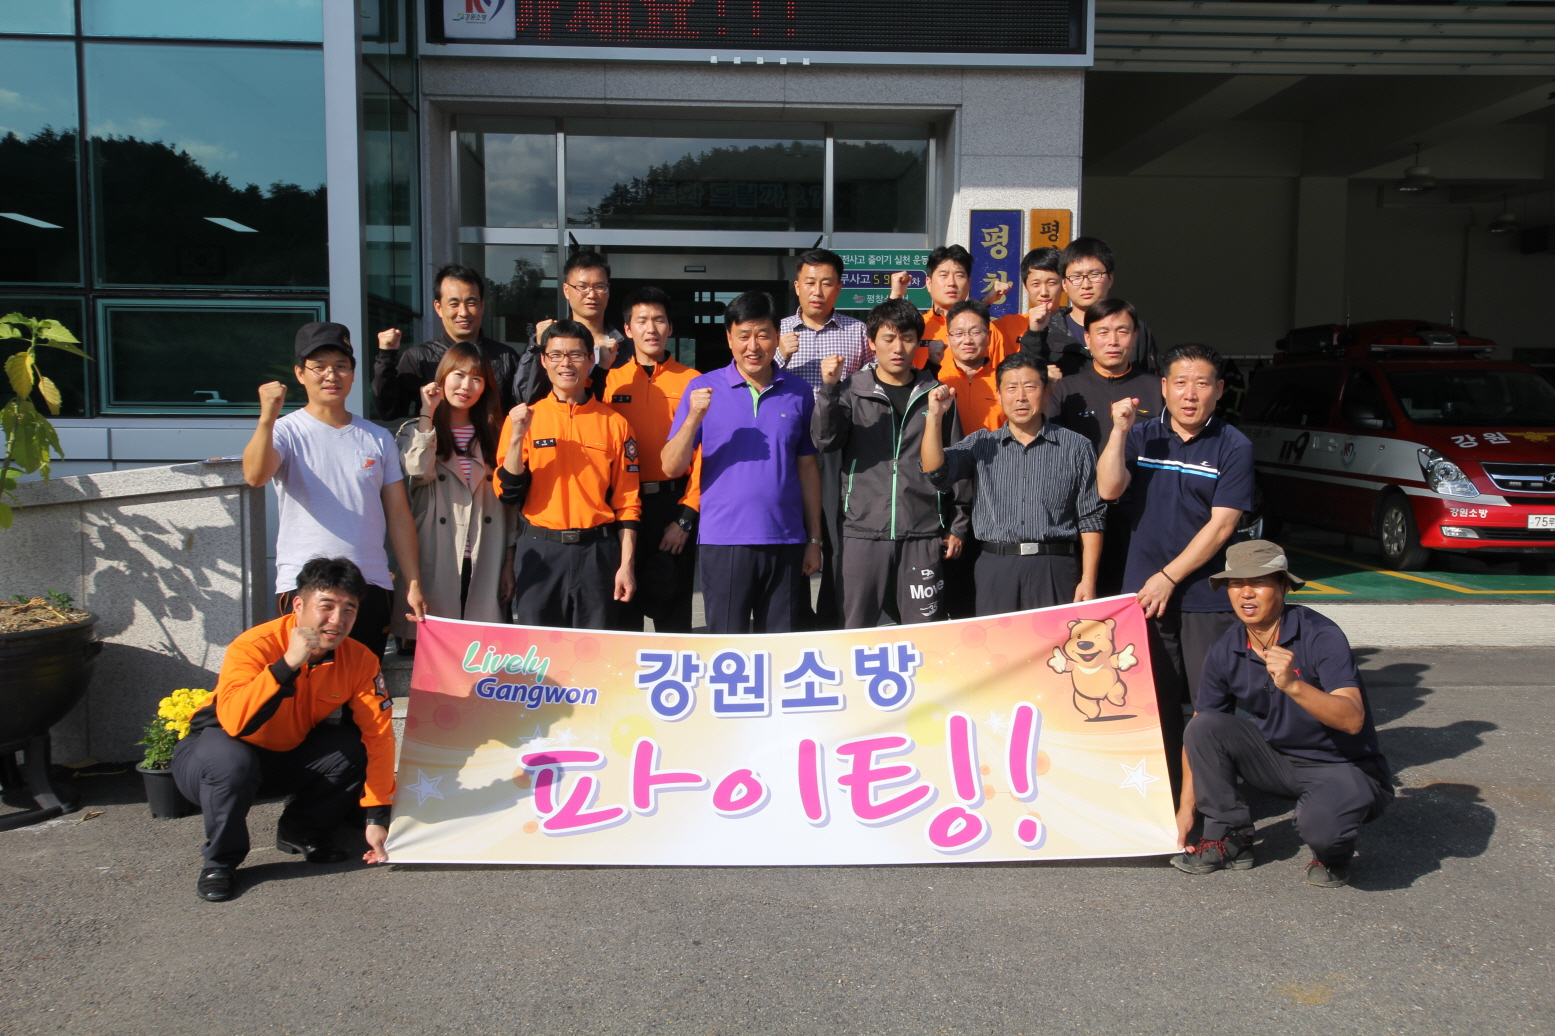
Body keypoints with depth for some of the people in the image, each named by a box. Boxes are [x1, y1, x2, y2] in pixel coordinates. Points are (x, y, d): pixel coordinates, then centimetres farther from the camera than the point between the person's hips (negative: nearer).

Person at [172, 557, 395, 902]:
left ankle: (301, 833, 6)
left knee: (353, 748, -19)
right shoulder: (254, 646, -29)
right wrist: (288, 664, -49)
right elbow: (234, 722, -45)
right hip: (220, 752, -4)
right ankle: (219, 861, -9)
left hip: (288, 760, 4)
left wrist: (378, 818, -21)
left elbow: (377, 733, -17)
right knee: (230, 762, -37)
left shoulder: (359, 660, -16)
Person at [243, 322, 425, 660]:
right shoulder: (287, 431, 0)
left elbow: (399, 514, 10)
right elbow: (254, 476, -20)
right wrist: (267, 418, -35)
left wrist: (414, 585, 6)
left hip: (372, 589, 3)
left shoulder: (378, 439, 10)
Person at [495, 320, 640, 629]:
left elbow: (627, 503, 5)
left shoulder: (614, 423, 4)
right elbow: (509, 494, -2)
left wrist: (626, 564, -1)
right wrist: (517, 437, -13)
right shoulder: (524, 418, 4)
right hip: (539, 552, 0)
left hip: (598, 553, 0)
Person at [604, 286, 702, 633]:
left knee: (672, 608, 5)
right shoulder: (610, 381, 6)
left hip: (674, 505, -1)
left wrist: (686, 516, -8)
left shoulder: (691, 381, 1)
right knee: (623, 607, 8)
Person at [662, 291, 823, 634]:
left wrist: (814, 539, 8)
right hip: (724, 541, -2)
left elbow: (807, 468, 10)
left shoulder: (798, 391, 6)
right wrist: (693, 418, -18)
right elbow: (671, 468, -2)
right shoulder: (703, 388, 1)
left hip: (786, 541, 2)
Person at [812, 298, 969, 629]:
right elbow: (825, 441, -9)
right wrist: (828, 389, -22)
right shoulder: (851, 391, 6)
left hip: (923, 536, 1)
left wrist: (958, 526, 9)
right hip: (863, 532, -1)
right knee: (855, 631, 4)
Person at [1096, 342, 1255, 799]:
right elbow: (1109, 489, -7)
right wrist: (1119, 429, -14)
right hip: (1143, 594, 3)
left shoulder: (1233, 448, -3)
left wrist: (1168, 578, -11)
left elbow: (1220, 526, -8)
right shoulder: (1141, 436, 8)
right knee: (1152, 705, 9)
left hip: (1208, 601, -3)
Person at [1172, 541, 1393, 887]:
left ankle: (1333, 853, 5)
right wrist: (1186, 808, -2)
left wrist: (1293, 685, -48)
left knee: (1320, 821, -35)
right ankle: (1228, 839, 1)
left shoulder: (1320, 635, -21)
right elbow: (1199, 735, 2)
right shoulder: (1225, 653, -6)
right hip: (1278, 759, 5)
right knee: (1204, 726, -16)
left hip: (1344, 767, -5)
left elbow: (1352, 720, -32)